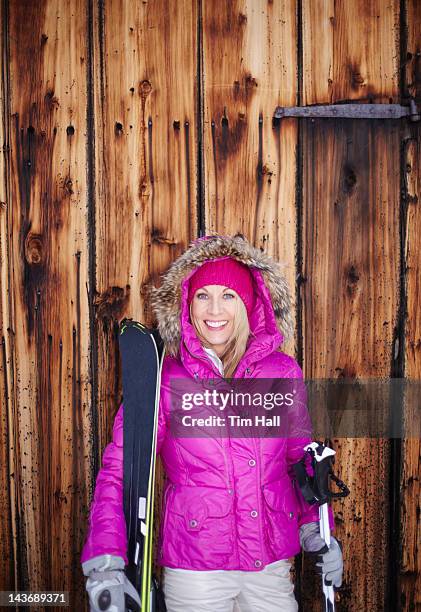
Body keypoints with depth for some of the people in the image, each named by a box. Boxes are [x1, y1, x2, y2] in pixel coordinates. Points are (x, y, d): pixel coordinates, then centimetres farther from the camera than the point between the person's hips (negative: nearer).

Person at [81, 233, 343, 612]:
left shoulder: (282, 372, 0)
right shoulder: (164, 381, -8)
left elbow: (302, 458, 11)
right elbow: (118, 471, -10)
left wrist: (315, 529, 2)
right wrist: (106, 564, -20)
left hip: (273, 564, 3)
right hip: (193, 569, -2)